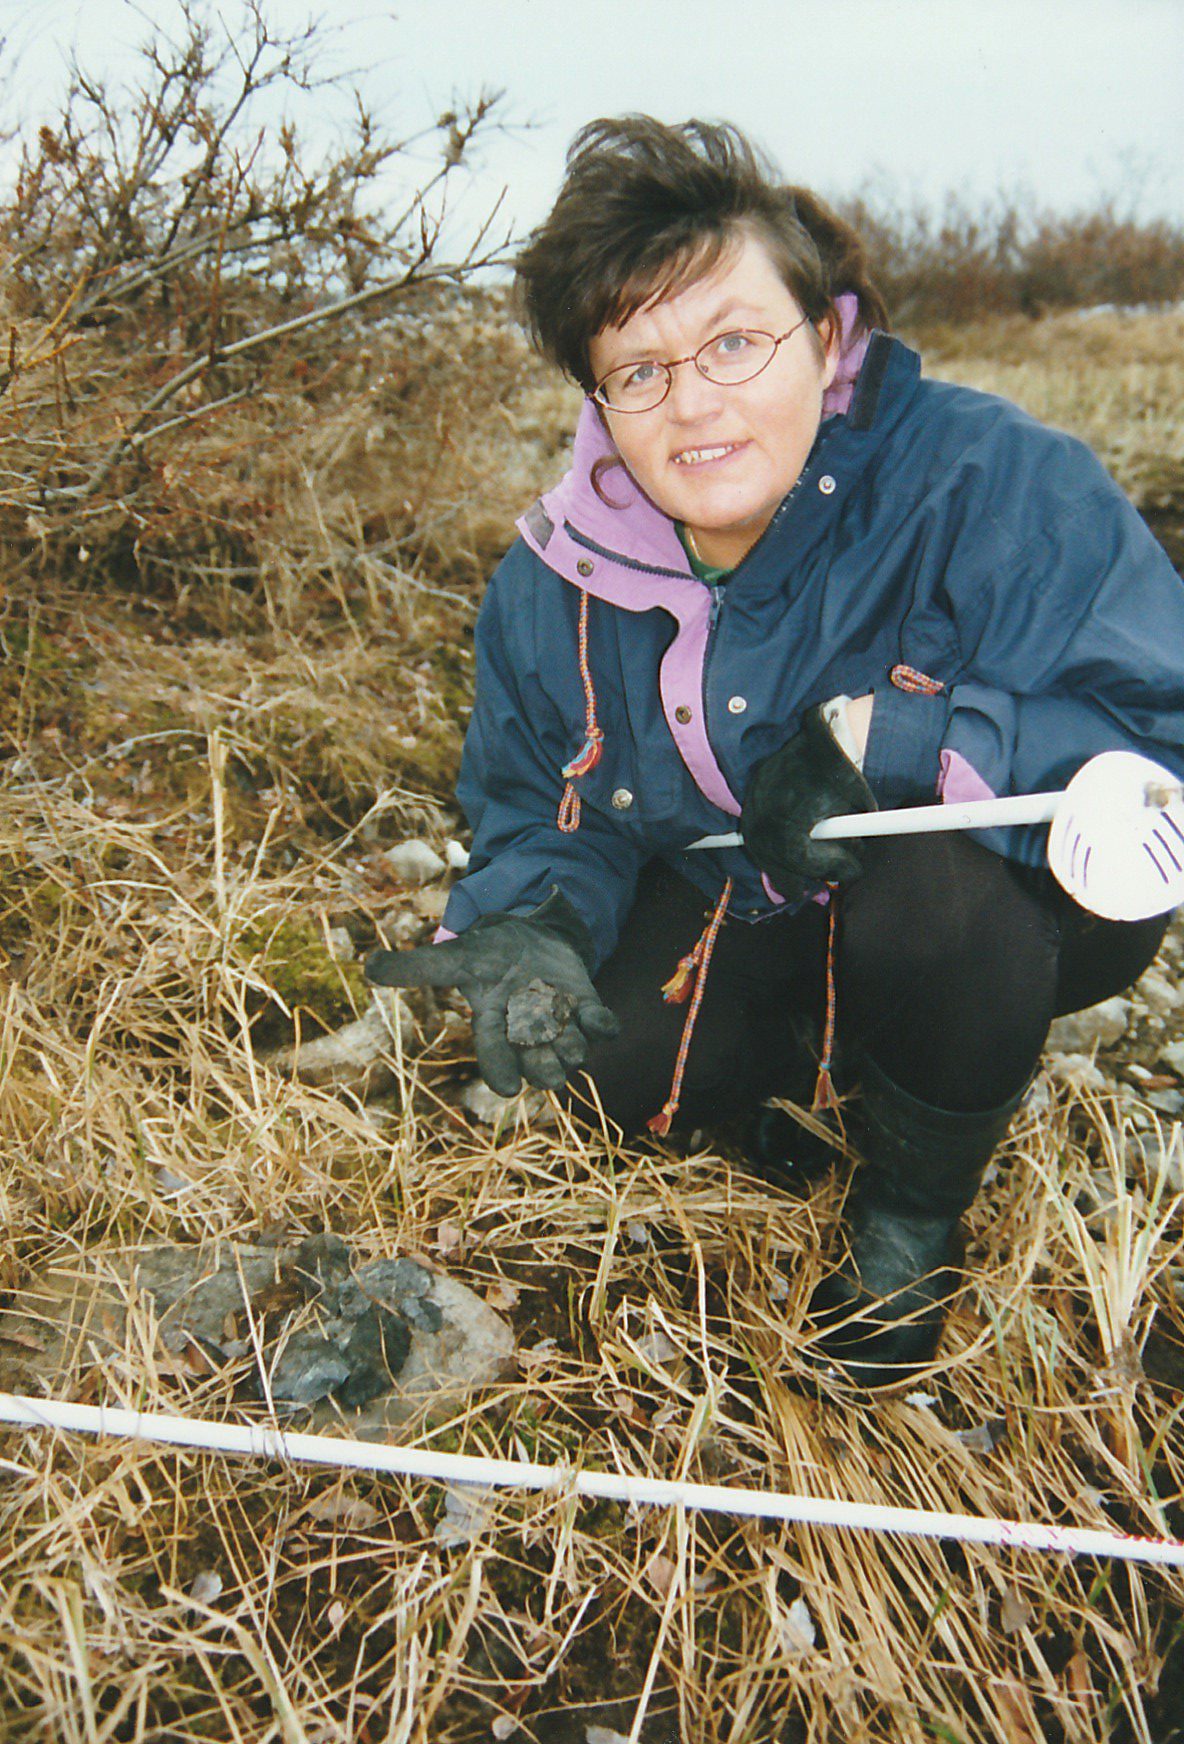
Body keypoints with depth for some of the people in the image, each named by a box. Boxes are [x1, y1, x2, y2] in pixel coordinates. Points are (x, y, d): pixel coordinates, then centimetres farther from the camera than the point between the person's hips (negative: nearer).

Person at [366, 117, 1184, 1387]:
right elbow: (542, 818, -1)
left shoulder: (995, 487, -27)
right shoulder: (554, 581, -11)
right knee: (611, 1066, -17)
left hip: (1029, 914, -3)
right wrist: (535, 925, -24)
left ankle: (912, 1218, -5)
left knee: (935, 882, -36)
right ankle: (821, 1060, 17)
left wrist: (893, 734, -40)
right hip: (745, 913, 4)